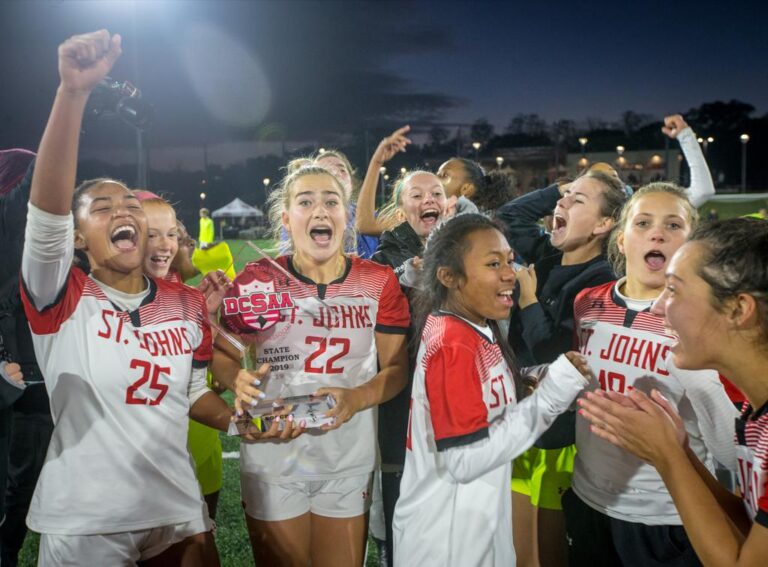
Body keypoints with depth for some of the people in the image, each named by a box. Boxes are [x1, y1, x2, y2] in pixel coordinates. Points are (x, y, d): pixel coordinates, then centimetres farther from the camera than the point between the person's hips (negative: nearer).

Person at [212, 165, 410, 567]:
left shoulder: (379, 282, -3)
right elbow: (223, 357, -1)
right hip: (274, 457, -1)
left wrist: (356, 398, -20)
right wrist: (240, 380, -23)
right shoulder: (258, 281, -6)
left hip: (349, 460, 2)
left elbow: (397, 368, -1)